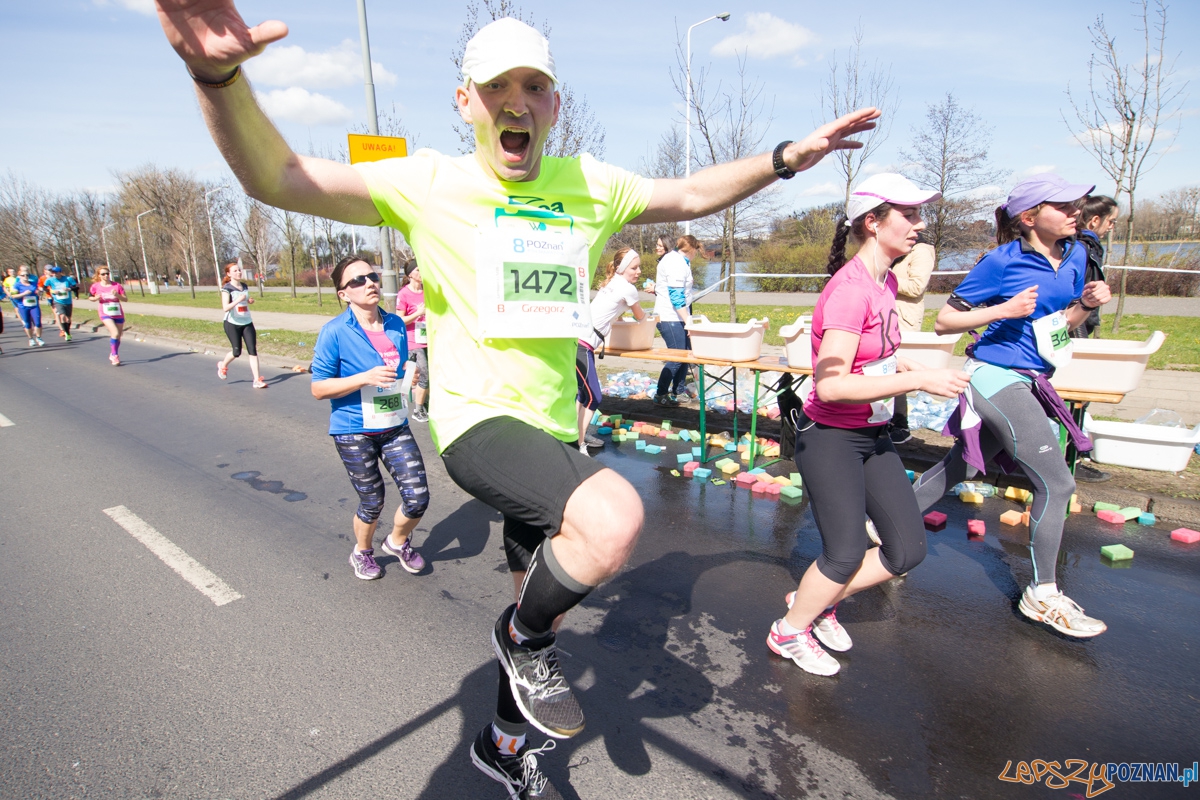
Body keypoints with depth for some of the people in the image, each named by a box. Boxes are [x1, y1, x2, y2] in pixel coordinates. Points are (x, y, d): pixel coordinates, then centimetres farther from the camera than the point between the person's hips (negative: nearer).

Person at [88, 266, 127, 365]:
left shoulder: (117, 286, -1)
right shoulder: (95, 286, -2)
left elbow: (125, 298, 0)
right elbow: (90, 297, 13)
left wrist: (117, 295, -18)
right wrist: (96, 298, -9)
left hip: (118, 314, 3)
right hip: (105, 315, -3)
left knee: (118, 336, 11)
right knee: (115, 333, -24)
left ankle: (112, 355, 32)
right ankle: (114, 355, -14)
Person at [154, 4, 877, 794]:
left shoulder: (587, 186, 4)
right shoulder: (429, 184, -8)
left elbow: (691, 195, 16)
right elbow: (276, 178, -17)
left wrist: (787, 156, 6)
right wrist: (219, 75, -36)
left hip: (554, 430, 6)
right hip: (476, 419, -5)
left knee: (545, 605, 18)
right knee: (615, 518, -33)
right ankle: (525, 638, 2)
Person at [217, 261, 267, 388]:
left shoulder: (245, 286, 9)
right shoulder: (227, 288, -10)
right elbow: (225, 308, -20)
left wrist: (250, 300, 5)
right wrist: (238, 300, -33)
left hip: (247, 323, 5)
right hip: (232, 324, -5)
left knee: (253, 350, -5)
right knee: (237, 351, -1)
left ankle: (257, 380, -6)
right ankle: (223, 365, 33)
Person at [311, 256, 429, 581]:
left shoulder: (396, 325, 4)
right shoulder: (335, 331, -12)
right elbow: (319, 388, -11)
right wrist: (365, 378, -23)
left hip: (395, 427, 4)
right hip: (354, 432, -4)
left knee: (418, 497, -1)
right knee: (372, 503, 8)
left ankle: (397, 541, 32)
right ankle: (362, 553, 40)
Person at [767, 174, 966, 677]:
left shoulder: (884, 282, 7)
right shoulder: (850, 288, -22)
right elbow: (830, 384, -30)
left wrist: (909, 368, 7)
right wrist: (918, 381, -24)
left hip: (872, 435, 9)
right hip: (830, 438, -9)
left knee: (907, 549, 10)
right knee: (846, 555, -2)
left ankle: (817, 601, 30)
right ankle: (789, 632, 24)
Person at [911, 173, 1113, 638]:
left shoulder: (1074, 255, 9)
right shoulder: (1002, 261, -12)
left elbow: (1061, 324, 19)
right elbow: (944, 321, -10)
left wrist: (1087, 304, -1)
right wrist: (1004, 310, -20)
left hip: (1026, 382, 8)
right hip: (996, 377, -8)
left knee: (959, 467, 16)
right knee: (1057, 482, -6)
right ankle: (1042, 596, 10)